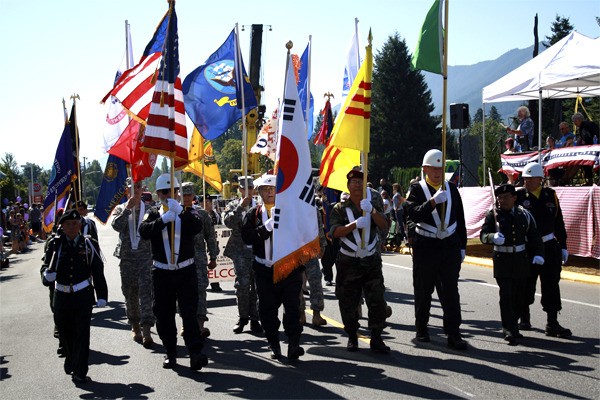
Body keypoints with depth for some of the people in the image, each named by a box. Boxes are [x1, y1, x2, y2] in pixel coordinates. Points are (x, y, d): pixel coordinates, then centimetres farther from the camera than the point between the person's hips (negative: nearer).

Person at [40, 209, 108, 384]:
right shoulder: (55, 244, 2)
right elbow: (47, 265, 3)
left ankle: (80, 373, 4)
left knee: (82, 333, -3)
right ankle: (70, 358, 42)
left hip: (83, 296, -2)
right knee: (65, 332, 15)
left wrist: (102, 296, -2)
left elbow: (98, 272, 2)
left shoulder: (89, 244, 0)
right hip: (62, 296, 2)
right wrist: (48, 273, -22)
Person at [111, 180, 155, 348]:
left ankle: (146, 330, -16)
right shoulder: (120, 209, 9)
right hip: (127, 257, 2)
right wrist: (127, 208, -17)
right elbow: (117, 225, -10)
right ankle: (135, 326, 25)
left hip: (146, 256, -2)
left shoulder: (149, 209, 6)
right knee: (130, 293, 10)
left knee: (146, 292, -12)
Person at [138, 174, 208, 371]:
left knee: (190, 312, -10)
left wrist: (180, 212, -29)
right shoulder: (153, 213, 6)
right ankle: (170, 353, 19)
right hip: (162, 272, 2)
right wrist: (162, 220, -26)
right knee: (164, 315, 7)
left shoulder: (187, 212, 3)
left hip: (186, 271, -2)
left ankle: (195, 354, -15)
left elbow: (197, 227, -17)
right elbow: (143, 231, -13)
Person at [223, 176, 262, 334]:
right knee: (242, 283, -8)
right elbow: (228, 222, -9)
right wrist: (241, 207, -16)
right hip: (240, 251, -1)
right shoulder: (233, 205, 8)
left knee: (256, 285, 4)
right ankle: (242, 317, 6)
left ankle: (254, 319, 13)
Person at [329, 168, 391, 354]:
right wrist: (355, 224, -27)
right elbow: (335, 232, -13)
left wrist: (372, 211, -25)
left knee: (377, 300, -4)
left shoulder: (373, 205, 8)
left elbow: (383, 225, -8)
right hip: (349, 262, -1)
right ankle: (352, 337, 19)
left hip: (371, 260, 1)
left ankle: (376, 338, 3)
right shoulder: (340, 208, 1)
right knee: (348, 302, 3)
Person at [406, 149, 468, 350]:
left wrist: (462, 246, 12)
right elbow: (414, 214, -17)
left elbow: (460, 220, 15)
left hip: (450, 247, 2)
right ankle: (421, 329, 24)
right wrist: (433, 201, -29)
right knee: (423, 292, 8)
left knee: (451, 292, -1)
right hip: (425, 248, -2)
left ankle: (454, 335, -1)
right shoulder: (417, 188, -1)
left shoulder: (452, 188, 10)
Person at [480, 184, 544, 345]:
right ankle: (509, 330, -6)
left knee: (520, 295, 12)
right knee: (506, 295, -10)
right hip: (502, 259, -4)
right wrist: (493, 237, -33)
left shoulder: (524, 215, 4)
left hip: (520, 259, 4)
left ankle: (513, 325, 30)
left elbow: (534, 236, 9)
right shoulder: (493, 215, -5)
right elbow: (483, 235, -12)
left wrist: (538, 253, -3)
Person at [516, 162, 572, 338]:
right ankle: (524, 318, 26)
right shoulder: (519, 195, -3)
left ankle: (552, 324, 5)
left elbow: (558, 222, 11)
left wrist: (563, 246, 10)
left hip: (549, 246, 2)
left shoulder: (550, 195, 6)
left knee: (551, 284, 0)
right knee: (526, 284, 8)